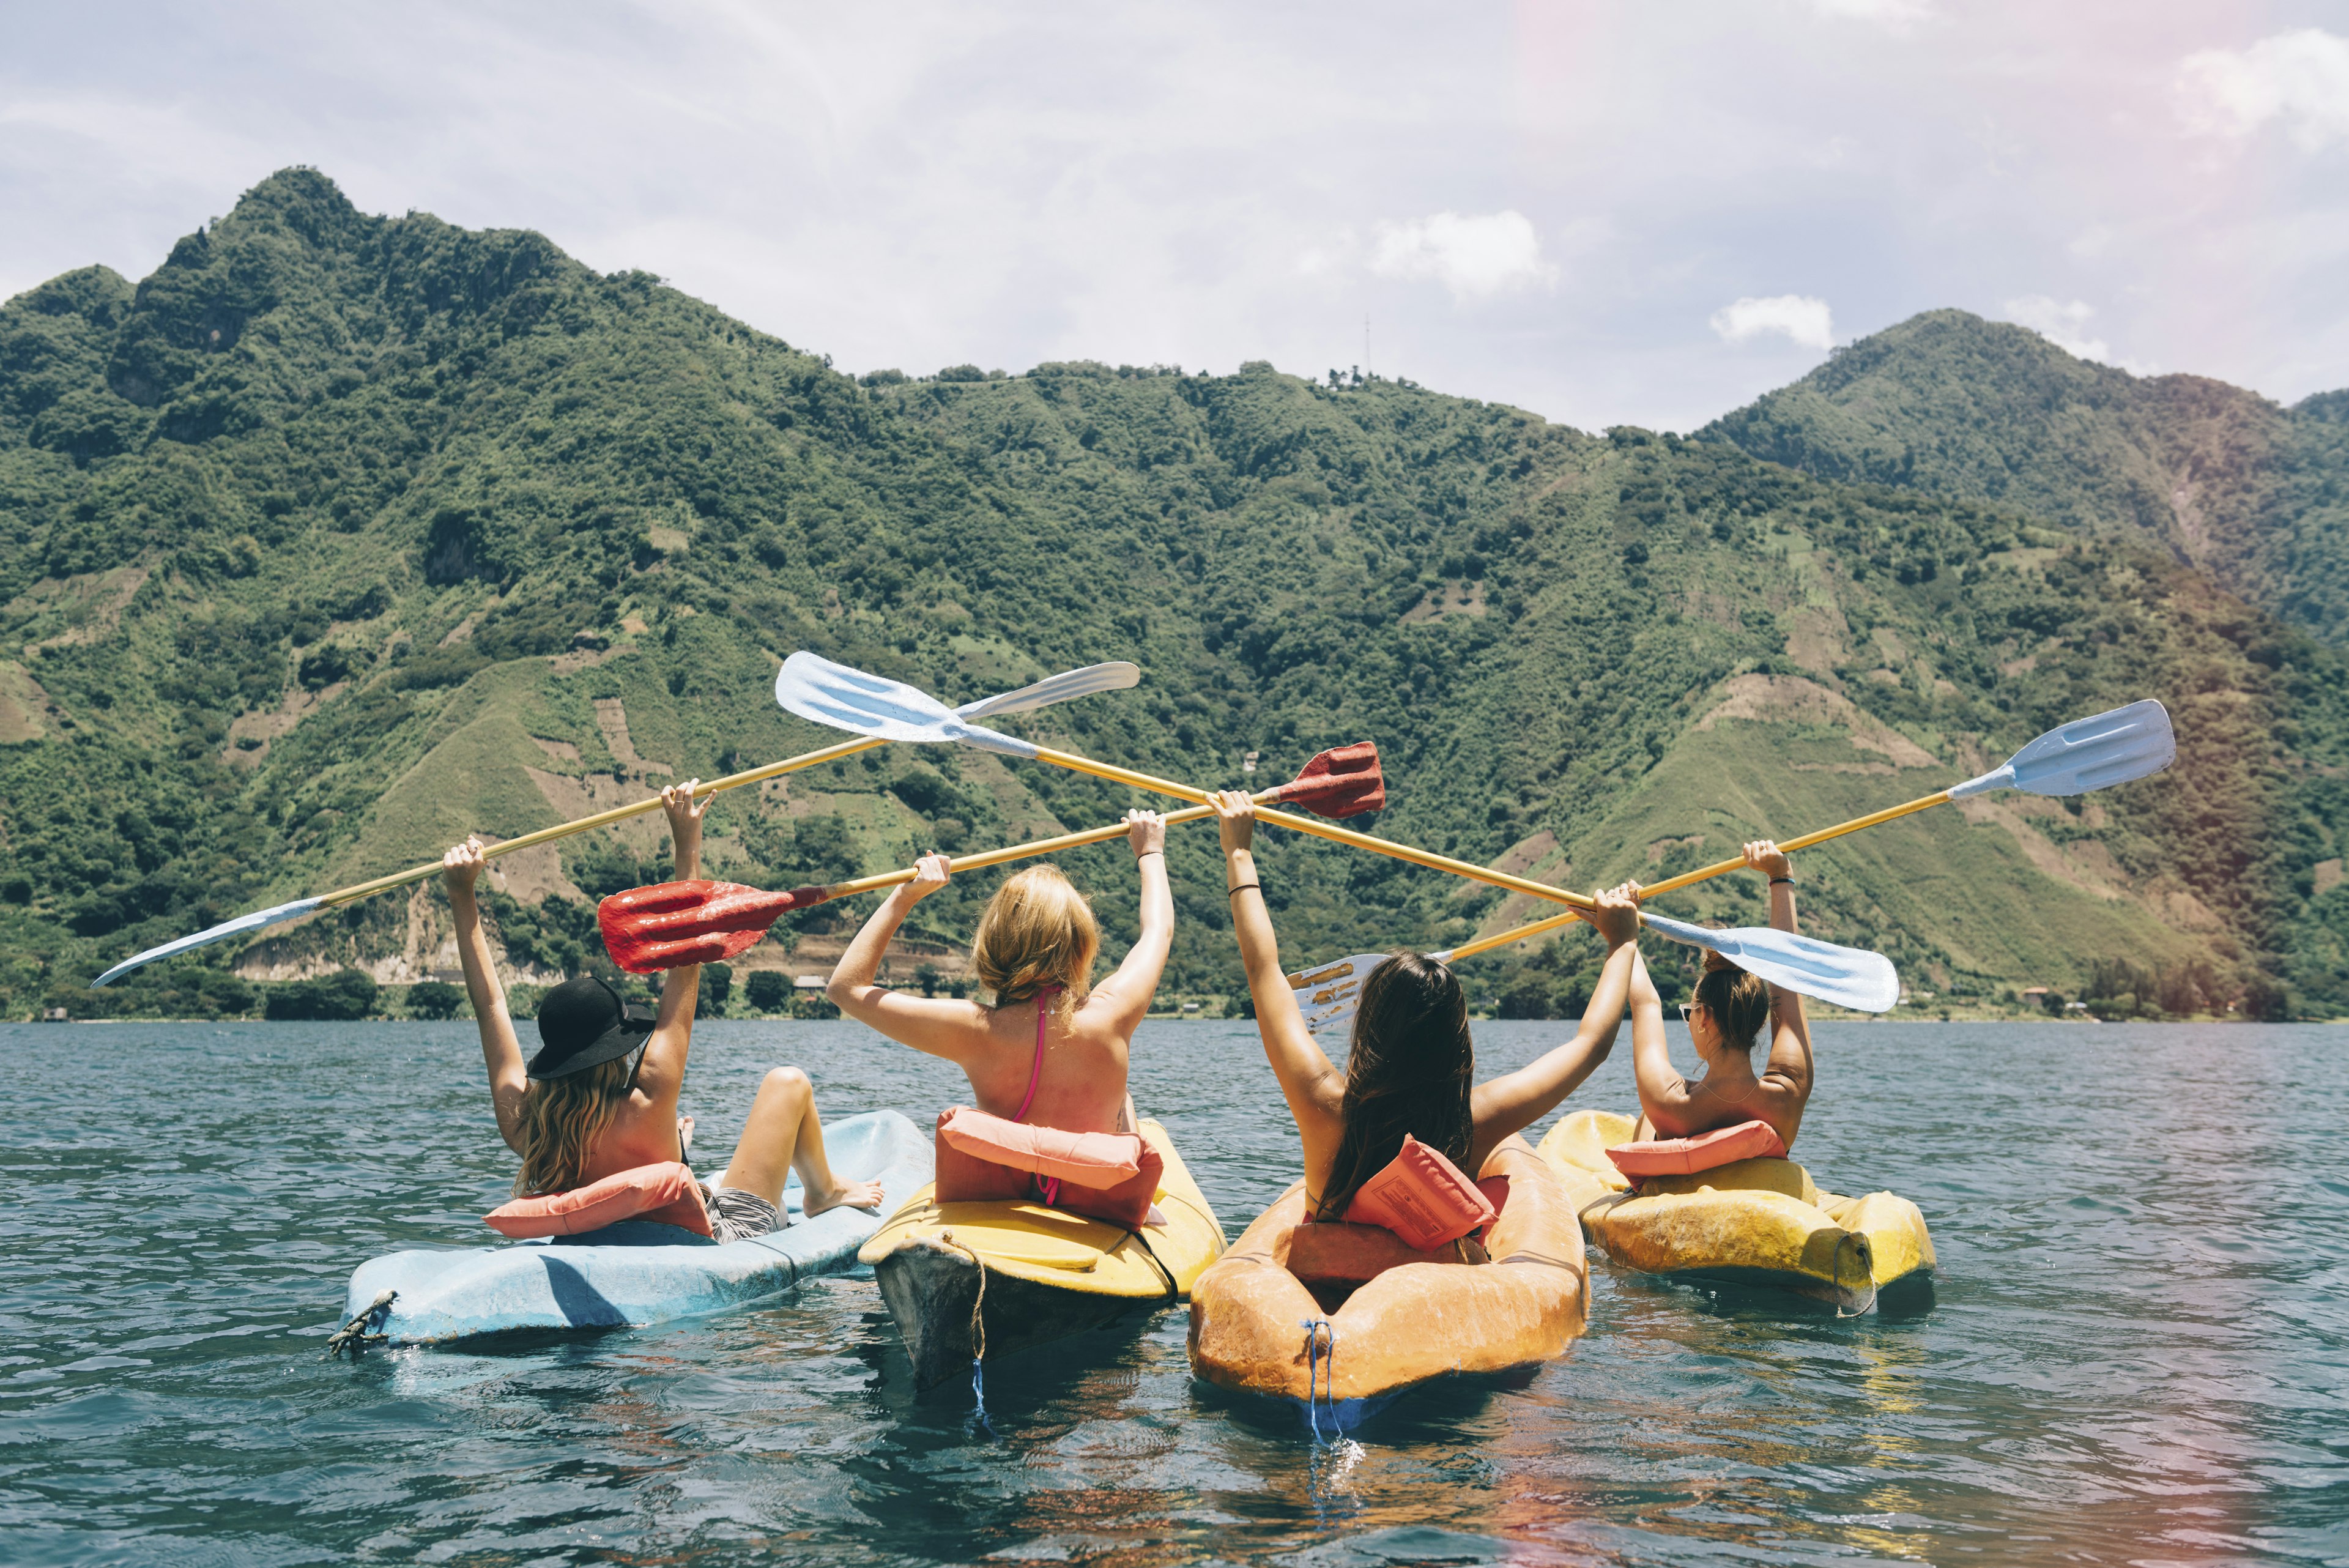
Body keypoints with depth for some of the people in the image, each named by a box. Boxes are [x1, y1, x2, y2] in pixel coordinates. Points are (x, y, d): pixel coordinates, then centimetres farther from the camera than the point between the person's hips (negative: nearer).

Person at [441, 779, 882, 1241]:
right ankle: (823, 1192, 29)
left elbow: (489, 1002, -12)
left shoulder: (520, 1123, -23)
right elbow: (686, 966, -31)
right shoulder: (647, 1109, -36)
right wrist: (687, 844, -26)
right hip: (725, 1234, -6)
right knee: (789, 1083, 4)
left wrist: (462, 895, -6)